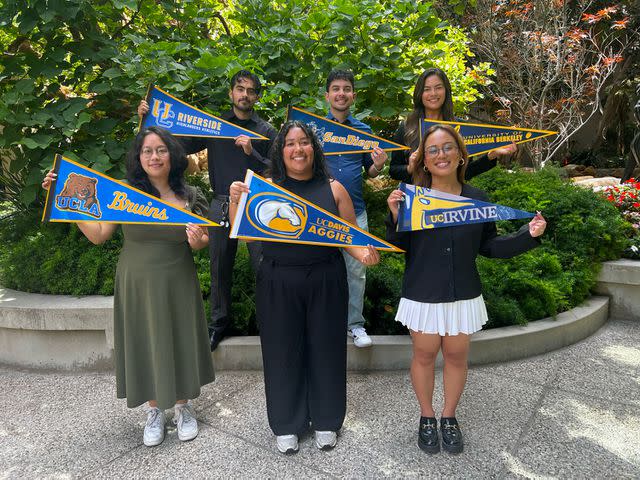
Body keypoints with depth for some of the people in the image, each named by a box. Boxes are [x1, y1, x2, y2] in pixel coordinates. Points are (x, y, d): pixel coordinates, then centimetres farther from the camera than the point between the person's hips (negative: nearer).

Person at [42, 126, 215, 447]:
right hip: (137, 284, 0)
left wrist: (198, 241, -16)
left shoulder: (189, 196, -2)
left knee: (179, 342, 9)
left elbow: (198, 243, 7)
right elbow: (98, 235, -4)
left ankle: (183, 407, 32)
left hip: (177, 284, 1)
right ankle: (155, 411, 32)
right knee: (144, 343, 9)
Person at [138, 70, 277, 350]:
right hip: (222, 204, 2)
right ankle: (219, 321, 24)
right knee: (220, 267, 9)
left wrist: (251, 153, -15)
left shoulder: (266, 131, 6)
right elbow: (180, 145, 9)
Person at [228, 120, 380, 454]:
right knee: (283, 352, 9)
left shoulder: (333, 189, 4)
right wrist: (235, 201, -13)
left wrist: (363, 254, -15)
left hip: (326, 283, 1)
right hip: (277, 285, 0)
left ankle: (326, 421, 33)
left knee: (325, 349, 11)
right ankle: (286, 424, 30)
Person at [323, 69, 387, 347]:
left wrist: (378, 165, -8)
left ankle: (355, 324, 20)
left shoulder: (364, 131, 10)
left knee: (356, 270, 5)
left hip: (355, 212, 2)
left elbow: (369, 173, 14)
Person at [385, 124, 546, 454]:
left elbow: (489, 246, 6)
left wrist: (528, 235, -4)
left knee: (456, 356, 14)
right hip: (422, 295, -2)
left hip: (463, 295, 2)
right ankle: (427, 417, 35)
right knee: (424, 356, 12)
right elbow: (398, 246, -6)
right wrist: (395, 217, -22)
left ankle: (449, 417, 37)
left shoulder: (478, 200, -1)